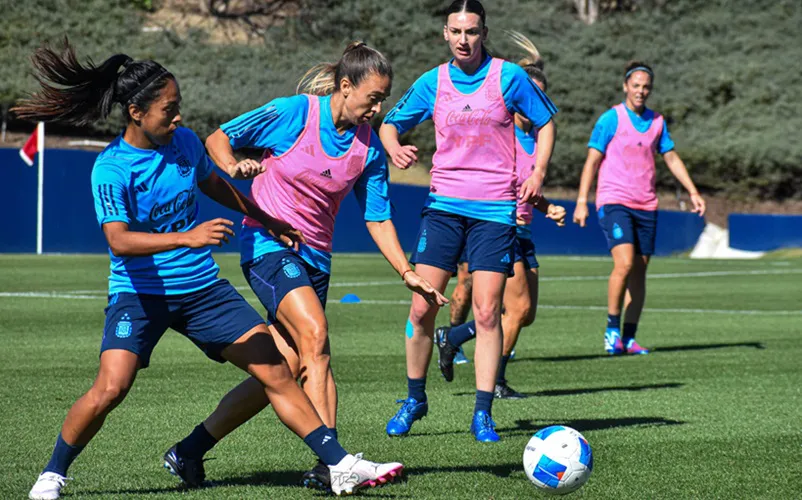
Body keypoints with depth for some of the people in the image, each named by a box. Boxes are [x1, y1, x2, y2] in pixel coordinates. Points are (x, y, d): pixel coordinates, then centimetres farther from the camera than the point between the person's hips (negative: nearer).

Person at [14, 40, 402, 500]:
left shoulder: (185, 142, 1)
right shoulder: (111, 168, -16)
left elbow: (214, 184, 23)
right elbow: (119, 240, -28)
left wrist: (266, 220, 33)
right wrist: (187, 237, -39)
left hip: (202, 286, 5)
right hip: (139, 293, -5)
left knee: (276, 371, -3)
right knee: (110, 389, -21)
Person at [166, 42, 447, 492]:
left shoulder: (369, 146, 2)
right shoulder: (294, 113, -11)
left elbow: (378, 218, 6)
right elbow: (218, 139, -2)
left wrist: (408, 274, -2)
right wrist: (234, 168, -22)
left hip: (315, 256, 6)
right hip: (268, 246, -6)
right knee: (315, 336, -25)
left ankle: (190, 452, 15)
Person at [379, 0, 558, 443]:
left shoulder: (508, 76, -1)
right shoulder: (432, 82, 4)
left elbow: (545, 123, 9)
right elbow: (390, 123, 14)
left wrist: (537, 175, -3)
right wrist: (394, 149, -9)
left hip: (495, 209, -2)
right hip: (444, 204, 2)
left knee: (487, 312, -6)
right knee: (421, 307, -4)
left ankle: (483, 413, 3)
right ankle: (415, 398, 14)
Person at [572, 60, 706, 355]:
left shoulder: (657, 121, 11)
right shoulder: (611, 119, -4)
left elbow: (671, 158, 20)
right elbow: (592, 160, -5)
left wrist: (693, 192, 13)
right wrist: (582, 202, -11)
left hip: (646, 206, 5)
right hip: (614, 201, -5)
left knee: (639, 272, 4)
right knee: (624, 264, -21)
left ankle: (629, 338, 10)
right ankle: (612, 329, -7)